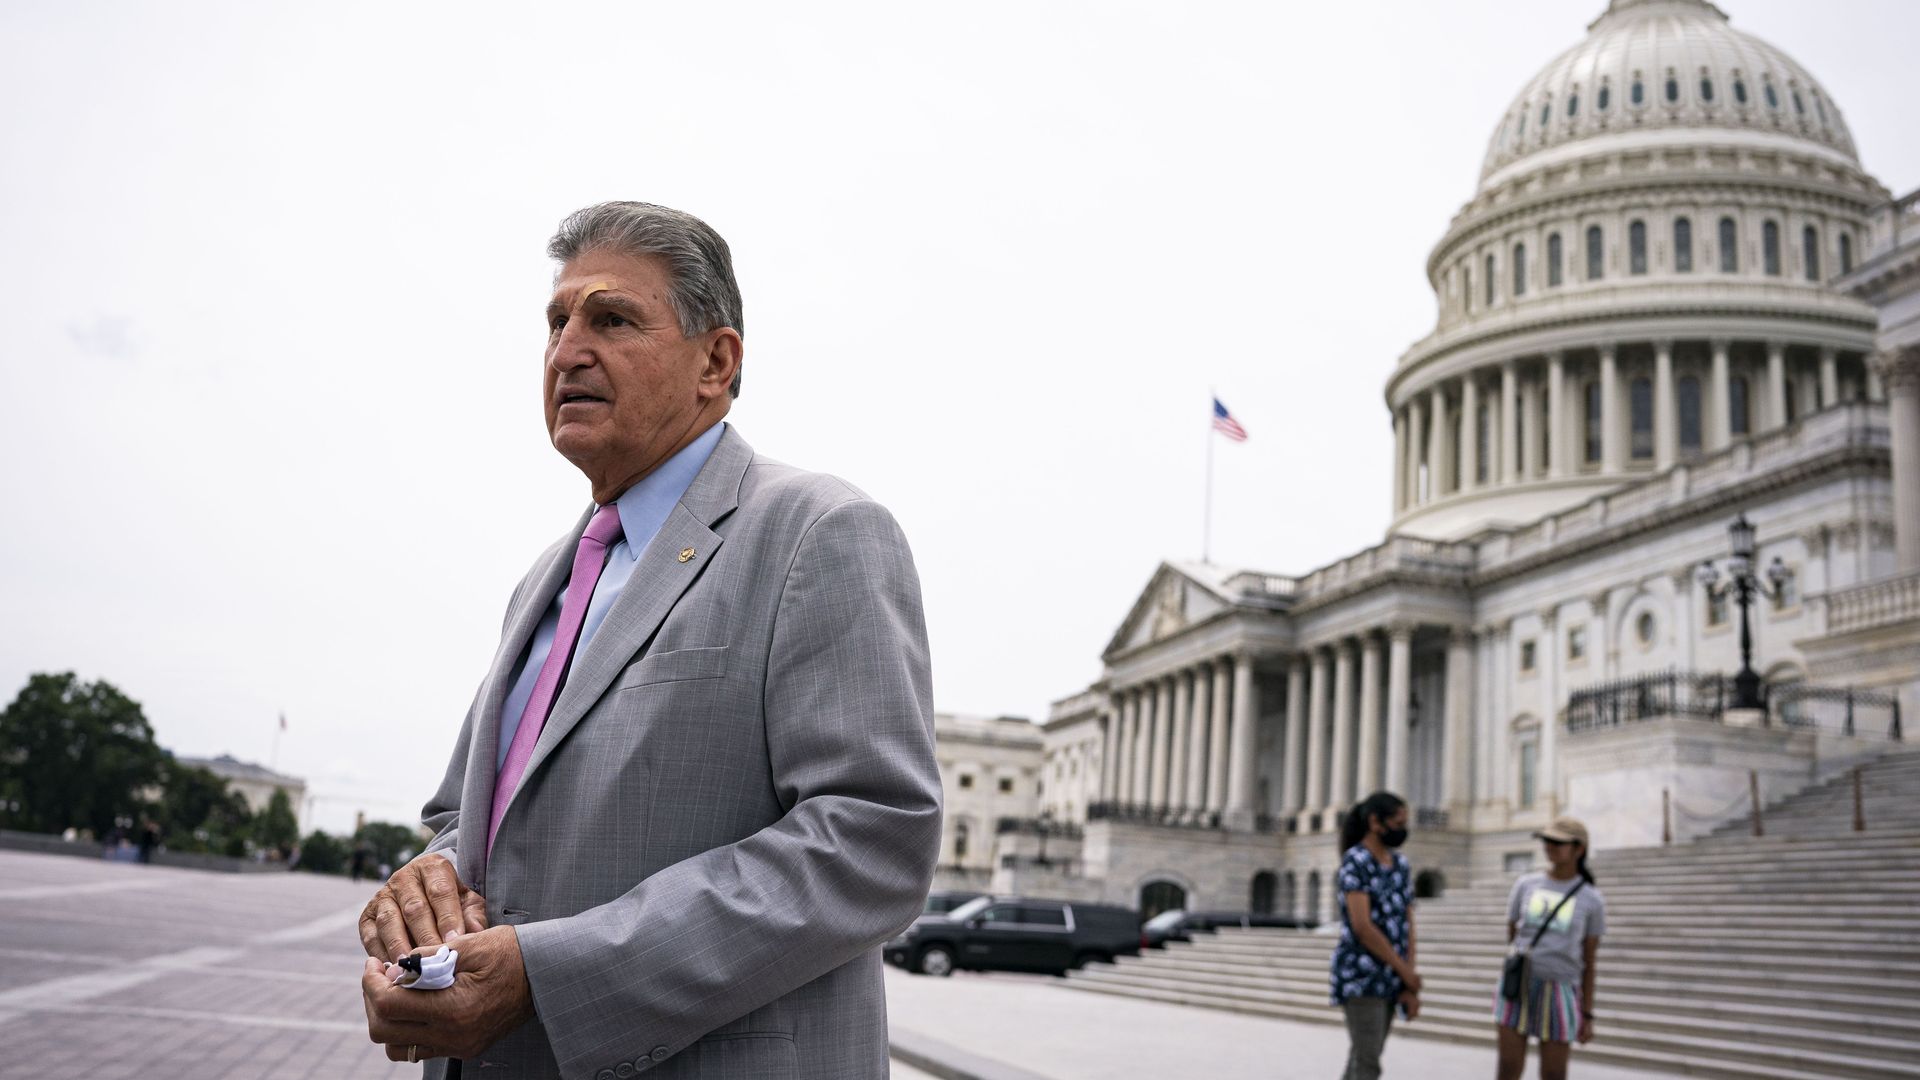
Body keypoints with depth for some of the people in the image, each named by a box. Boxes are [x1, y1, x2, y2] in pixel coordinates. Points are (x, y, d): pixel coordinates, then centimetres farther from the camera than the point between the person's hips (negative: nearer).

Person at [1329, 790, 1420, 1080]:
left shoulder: (1400, 864, 11)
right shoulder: (1354, 861, -12)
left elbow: (1407, 926, 7)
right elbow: (1361, 926, -19)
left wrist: (1409, 987, -1)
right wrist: (1406, 971, -12)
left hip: (1389, 979, 7)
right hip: (1360, 977, -7)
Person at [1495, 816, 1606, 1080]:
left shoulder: (1591, 899, 0)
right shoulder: (1526, 885, 5)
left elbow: (1589, 962, 3)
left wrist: (1587, 1016, 3)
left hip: (1560, 992, -1)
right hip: (1517, 988, 1)